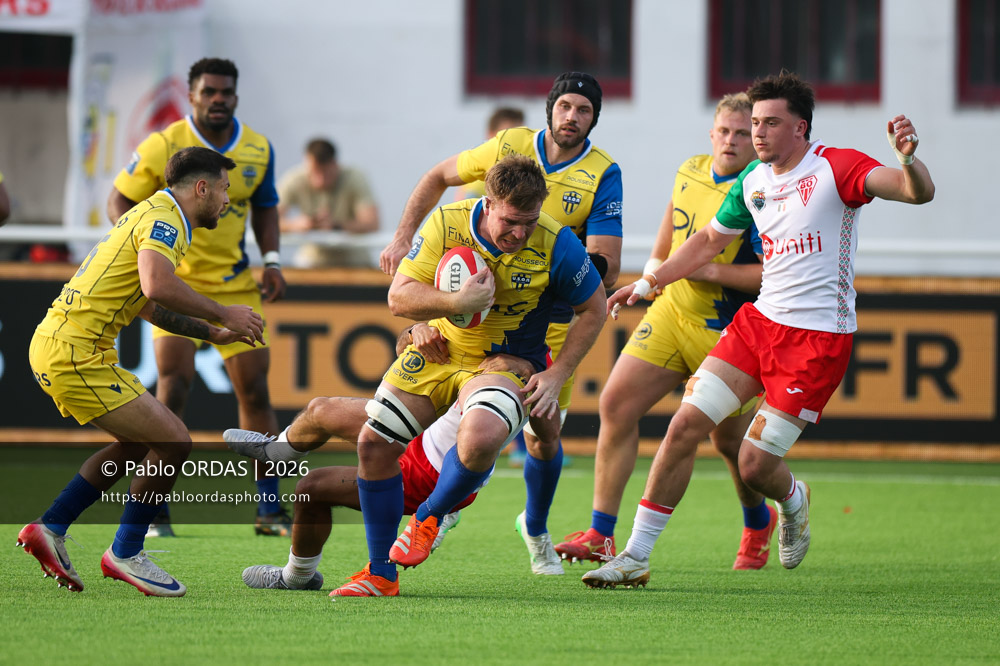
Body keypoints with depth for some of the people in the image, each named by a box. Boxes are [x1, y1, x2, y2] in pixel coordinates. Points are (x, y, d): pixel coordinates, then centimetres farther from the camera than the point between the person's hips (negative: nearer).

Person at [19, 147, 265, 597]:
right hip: (74, 353, -11)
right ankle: (125, 554, 5)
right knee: (172, 442, -8)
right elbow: (157, 287, -31)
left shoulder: (156, 216, 22)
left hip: (55, 345, 11)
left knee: (140, 442, 21)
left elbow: (150, 305, 32)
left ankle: (50, 528, 20)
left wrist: (212, 334, 29)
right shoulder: (164, 220, -12)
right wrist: (222, 314, -19)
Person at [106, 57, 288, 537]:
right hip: (175, 281, -4)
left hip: (235, 283, 4)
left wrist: (271, 260, 2)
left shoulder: (258, 150, 1)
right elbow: (119, 201, -4)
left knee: (255, 390, 3)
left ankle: (269, 510, 12)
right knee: (174, 385, -16)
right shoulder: (163, 147, -12)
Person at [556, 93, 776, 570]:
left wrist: (711, 270, -23)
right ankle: (600, 535, -6)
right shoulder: (690, 173, 6)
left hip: (729, 331, -6)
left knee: (729, 440, 7)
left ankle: (759, 523, 40)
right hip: (672, 314, 6)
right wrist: (653, 271, 9)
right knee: (616, 403, -9)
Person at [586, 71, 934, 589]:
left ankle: (792, 501, 31)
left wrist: (907, 160, -44)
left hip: (818, 337, -6)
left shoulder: (836, 168, -11)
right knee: (685, 425, -6)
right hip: (759, 320, 6)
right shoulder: (753, 181, 9)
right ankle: (635, 556, 1)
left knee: (755, 465, -7)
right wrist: (647, 284, 25)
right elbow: (710, 239, 26)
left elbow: (919, 193, -22)